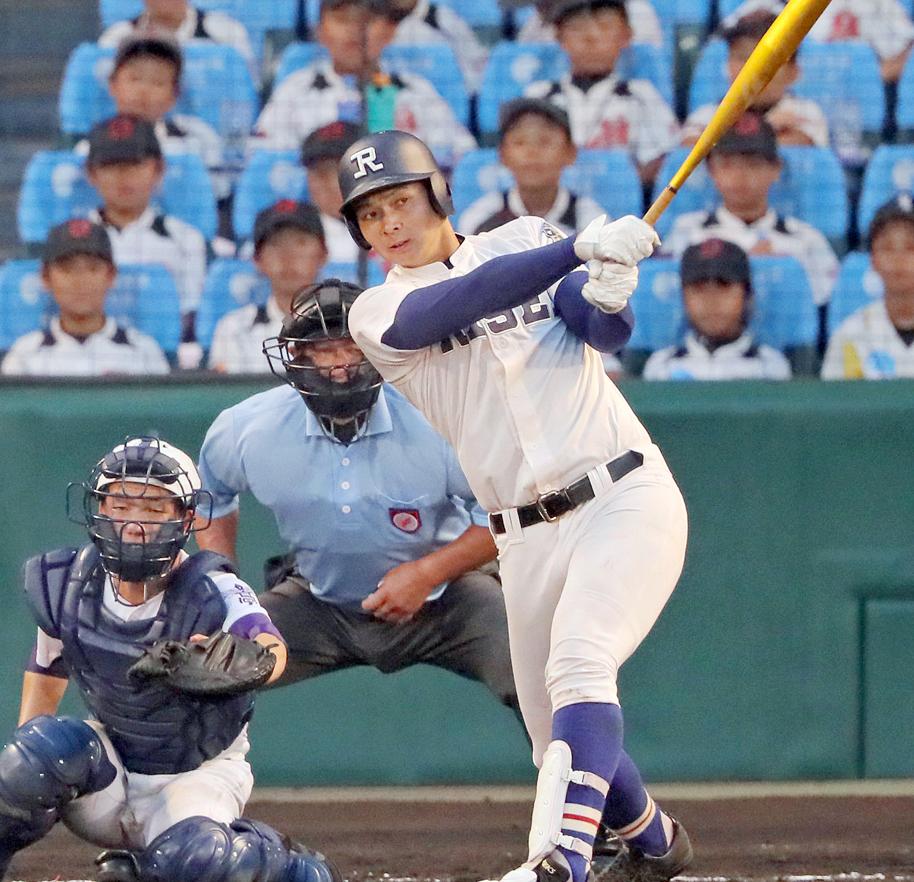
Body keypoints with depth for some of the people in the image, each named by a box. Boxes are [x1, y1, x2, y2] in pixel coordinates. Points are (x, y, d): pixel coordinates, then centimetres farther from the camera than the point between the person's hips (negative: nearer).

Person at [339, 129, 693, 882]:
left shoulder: (525, 239, 8)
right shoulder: (379, 314, 2)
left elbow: (604, 332, -5)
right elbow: (464, 302, -18)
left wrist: (606, 292, -29)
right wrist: (582, 248, -30)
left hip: (626, 500, -3)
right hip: (529, 539, 3)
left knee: (577, 666, -27)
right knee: (562, 744, 7)